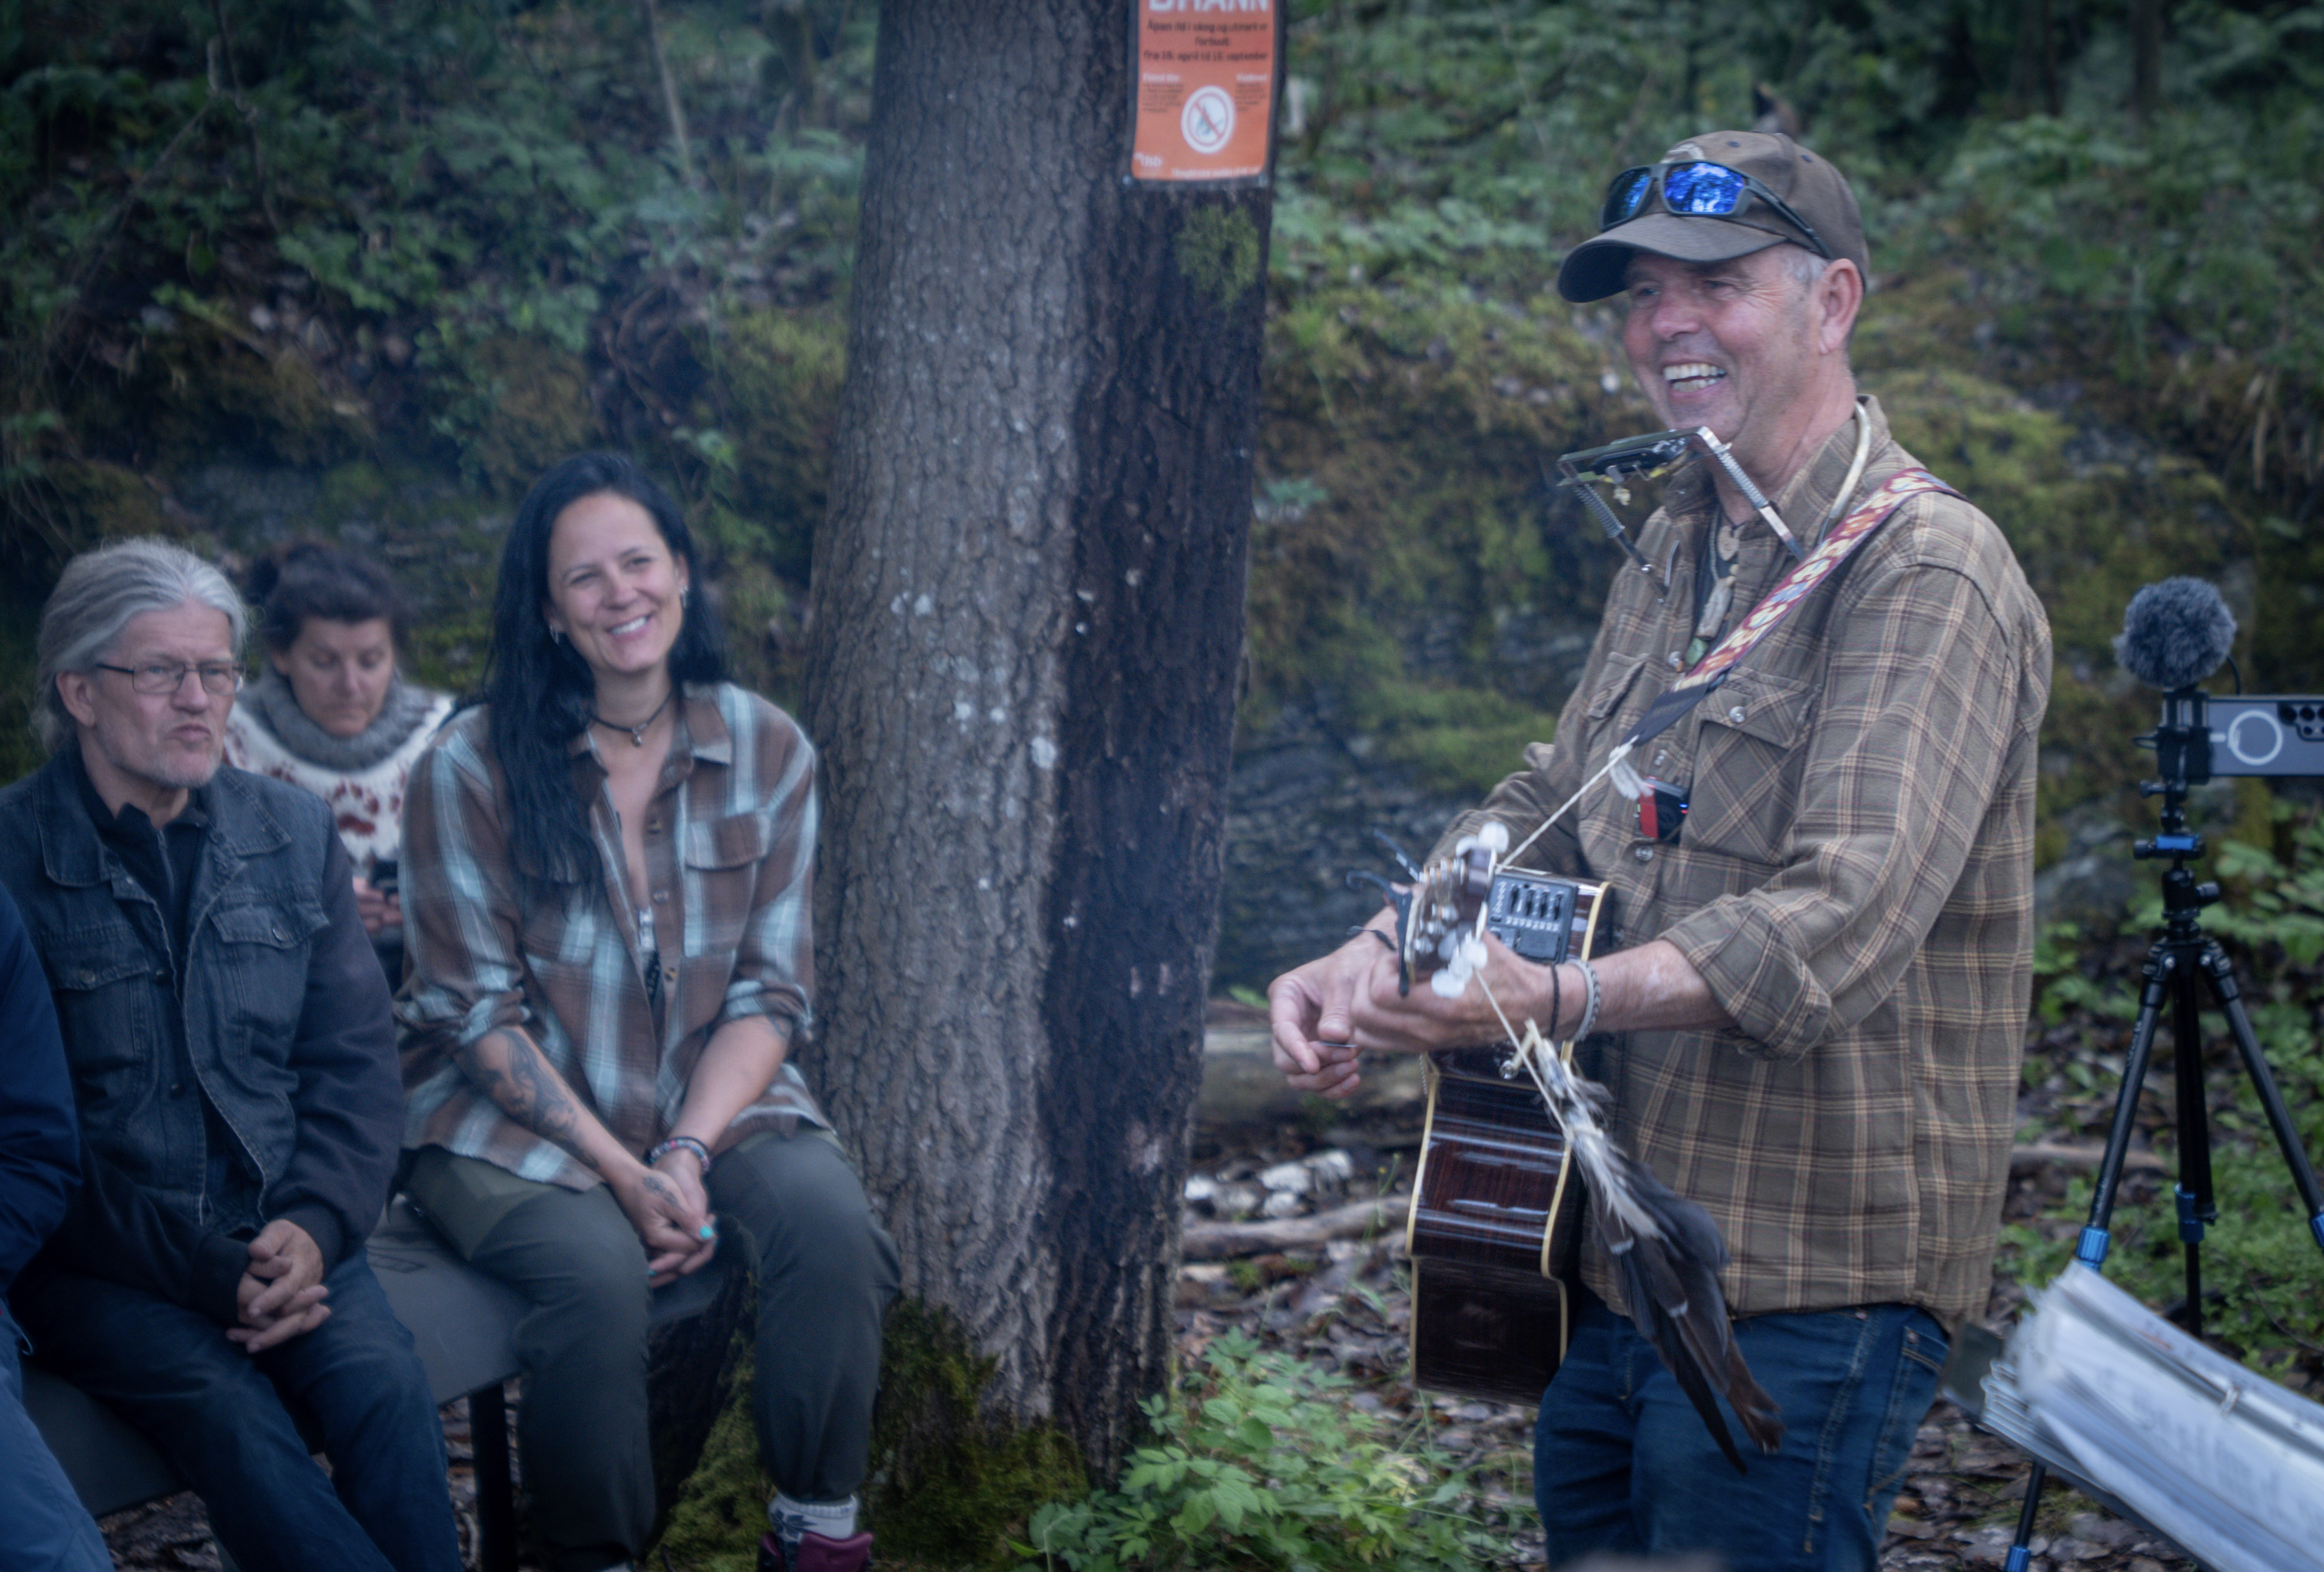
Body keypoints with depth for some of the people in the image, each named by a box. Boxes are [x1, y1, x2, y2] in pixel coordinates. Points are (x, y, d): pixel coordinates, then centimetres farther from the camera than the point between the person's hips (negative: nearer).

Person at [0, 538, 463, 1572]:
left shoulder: (292, 833, 12)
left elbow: (356, 1057, 9)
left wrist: (312, 1225, -10)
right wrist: (205, 1274, -16)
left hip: (279, 1228, 3)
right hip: (91, 1260, -3)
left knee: (387, 1390, -26)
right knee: (235, 1419, -30)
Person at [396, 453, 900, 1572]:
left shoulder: (767, 752, 1)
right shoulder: (473, 769, -8)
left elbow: (770, 993, 0)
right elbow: (478, 1012, -8)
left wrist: (687, 1154, -16)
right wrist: (621, 1172, -17)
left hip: (713, 1101, 3)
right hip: (511, 1120, -3)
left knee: (832, 1224, -27)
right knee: (598, 1272, -33)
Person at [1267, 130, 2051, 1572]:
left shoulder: (1927, 575, -15)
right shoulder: (1679, 550, 15)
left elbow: (1847, 918, -27)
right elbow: (1549, 808, 17)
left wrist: (1559, 995, -39)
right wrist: (1373, 961, -1)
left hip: (1809, 1288, -8)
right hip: (1620, 1251, 9)